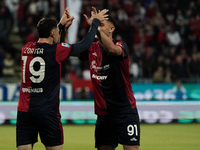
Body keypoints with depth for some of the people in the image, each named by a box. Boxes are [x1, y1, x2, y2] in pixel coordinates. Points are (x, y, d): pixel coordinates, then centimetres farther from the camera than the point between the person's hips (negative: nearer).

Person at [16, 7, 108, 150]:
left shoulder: (26, 49, 7)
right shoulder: (55, 50, -7)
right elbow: (85, 44, 2)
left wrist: (62, 25, 37)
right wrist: (96, 21, 17)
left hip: (24, 111, 4)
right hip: (47, 112, -4)